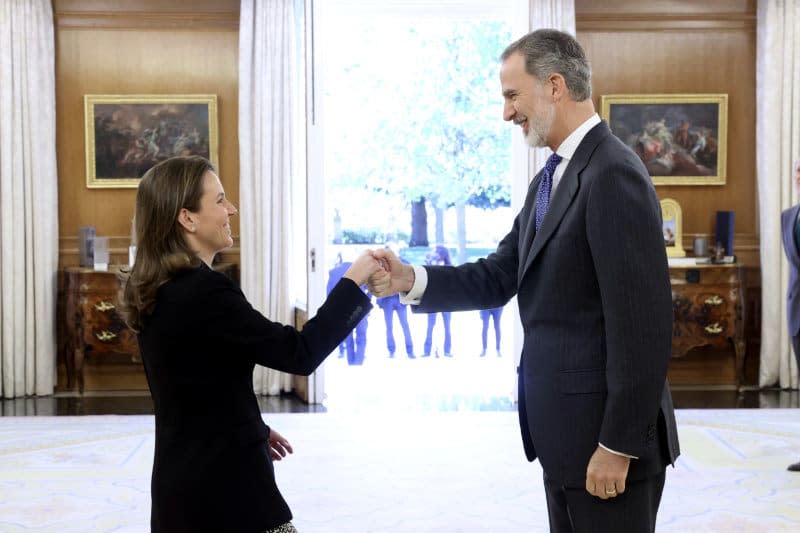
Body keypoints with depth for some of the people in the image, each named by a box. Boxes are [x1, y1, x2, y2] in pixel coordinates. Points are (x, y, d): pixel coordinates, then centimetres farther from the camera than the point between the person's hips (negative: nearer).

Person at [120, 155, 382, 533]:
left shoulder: (160, 291, 6)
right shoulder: (203, 291, -21)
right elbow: (300, 354, -19)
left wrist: (253, 429, 21)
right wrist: (353, 281, -12)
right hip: (223, 487, -9)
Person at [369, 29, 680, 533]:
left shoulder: (614, 175, -19)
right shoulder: (551, 179, 12)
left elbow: (643, 325, -22)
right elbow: (499, 278, 11)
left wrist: (618, 446, -20)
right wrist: (411, 279, -5)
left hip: (606, 435, -9)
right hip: (566, 433, 9)